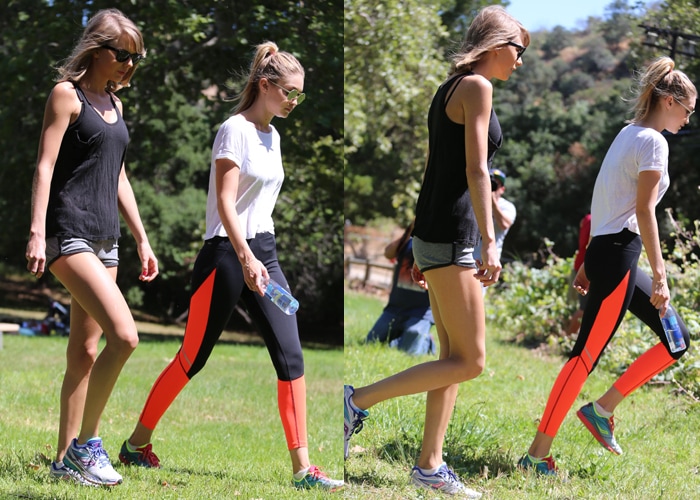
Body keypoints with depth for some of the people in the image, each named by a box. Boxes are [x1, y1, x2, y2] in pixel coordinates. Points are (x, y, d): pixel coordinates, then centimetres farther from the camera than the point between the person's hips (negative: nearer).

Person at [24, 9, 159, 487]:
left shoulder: (114, 104, 19)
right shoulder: (67, 94, -4)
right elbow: (45, 166, -10)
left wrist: (142, 239, 19)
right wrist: (37, 232, -20)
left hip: (105, 239, 8)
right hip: (70, 232, -8)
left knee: (85, 351, 7)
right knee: (124, 335, -20)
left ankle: (67, 459, 12)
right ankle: (85, 443, -10)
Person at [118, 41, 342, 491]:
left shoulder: (272, 134, 14)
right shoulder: (236, 129, -11)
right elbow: (225, 202, -20)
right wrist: (246, 259, -30)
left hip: (263, 254, 8)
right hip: (227, 255, -7)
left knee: (291, 356, -4)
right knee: (193, 358, 2)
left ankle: (303, 467, -4)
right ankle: (137, 442, 19)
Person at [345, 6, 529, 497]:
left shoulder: (452, 88, 18)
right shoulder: (476, 86, -10)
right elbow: (476, 170, -17)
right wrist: (490, 245, -21)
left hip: (435, 234, 10)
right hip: (450, 235, -10)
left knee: (455, 358, 11)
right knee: (470, 361, -6)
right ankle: (358, 401, -5)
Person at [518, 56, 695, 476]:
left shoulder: (629, 134, 17)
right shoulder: (652, 141, -11)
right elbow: (644, 210, -17)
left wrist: (590, 263, 21)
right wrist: (659, 275, -18)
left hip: (606, 252, 10)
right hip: (619, 255, -10)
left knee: (676, 341, 11)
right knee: (587, 355, -8)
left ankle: (602, 409, 11)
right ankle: (538, 454, -6)